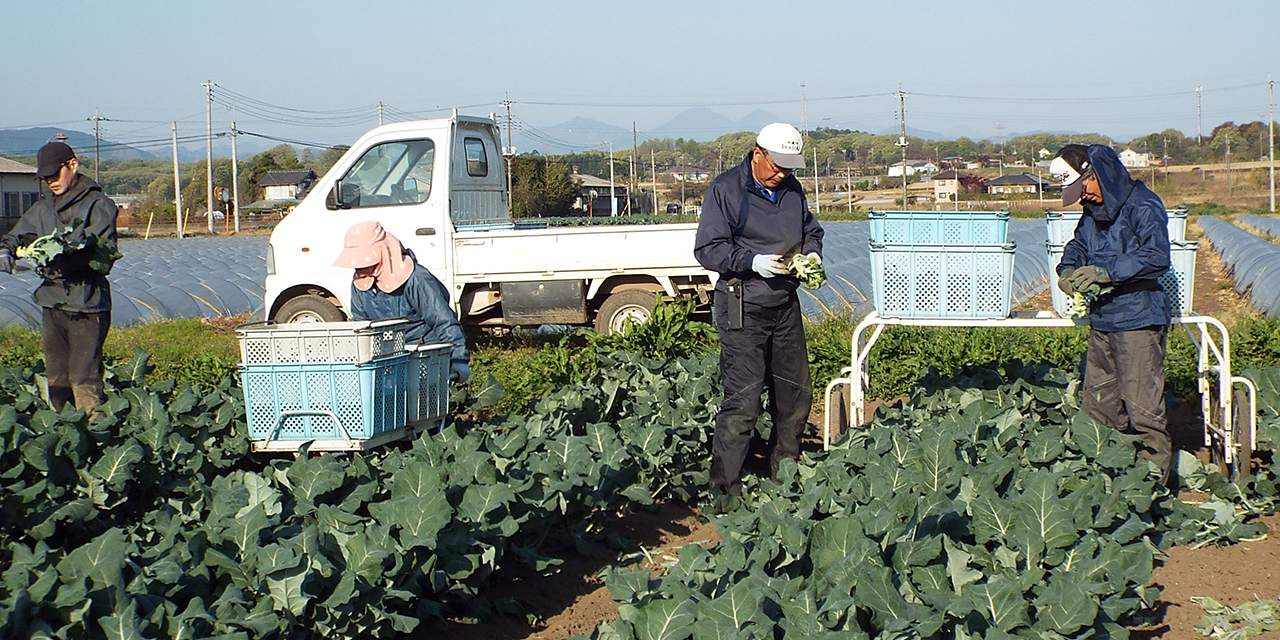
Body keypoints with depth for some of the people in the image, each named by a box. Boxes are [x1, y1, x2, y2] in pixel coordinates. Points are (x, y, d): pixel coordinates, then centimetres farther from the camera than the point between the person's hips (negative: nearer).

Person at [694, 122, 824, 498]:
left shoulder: (792, 190, 11)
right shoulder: (725, 190, -8)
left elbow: (811, 231, 26)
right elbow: (707, 249, -10)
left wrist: (812, 253, 3)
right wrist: (753, 262, -23)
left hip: (785, 305, 7)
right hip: (743, 309, -7)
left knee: (796, 394, 12)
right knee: (743, 400, -12)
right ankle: (725, 490, -5)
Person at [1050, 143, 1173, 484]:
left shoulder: (1142, 206, -12)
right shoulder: (1094, 210, 14)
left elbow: (1157, 256, -22)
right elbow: (1077, 244, 26)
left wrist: (1106, 272, -25)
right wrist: (1068, 270, 3)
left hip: (1139, 320, -9)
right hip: (1102, 320, 9)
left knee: (1143, 408, -7)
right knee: (1097, 407, 11)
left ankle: (1155, 479, 1)